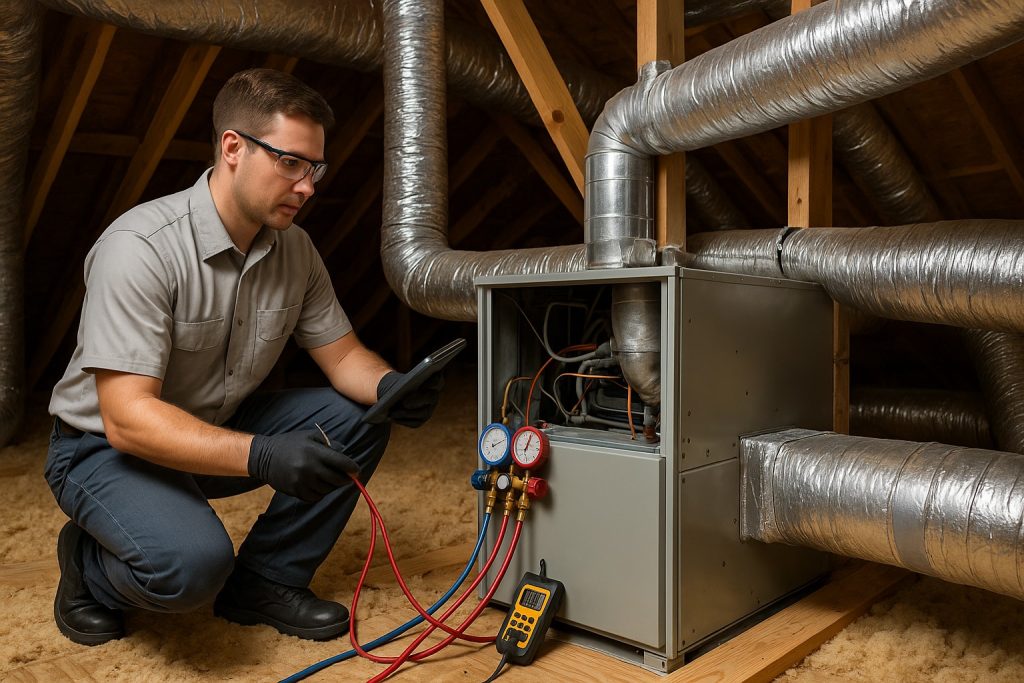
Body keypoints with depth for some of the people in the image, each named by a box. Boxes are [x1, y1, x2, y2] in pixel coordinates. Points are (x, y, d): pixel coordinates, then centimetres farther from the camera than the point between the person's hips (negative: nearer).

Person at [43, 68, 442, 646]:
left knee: (359, 419, -10)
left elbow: (343, 354, 0)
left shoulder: (293, 248, -6)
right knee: (194, 561, -33)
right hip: (106, 447, -6)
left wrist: (389, 387, -24)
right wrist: (261, 456, -43)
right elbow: (127, 418, -31)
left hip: (218, 427, 7)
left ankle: (265, 581, 3)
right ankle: (89, 566, 4)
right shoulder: (141, 247, -27)